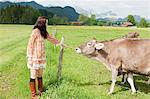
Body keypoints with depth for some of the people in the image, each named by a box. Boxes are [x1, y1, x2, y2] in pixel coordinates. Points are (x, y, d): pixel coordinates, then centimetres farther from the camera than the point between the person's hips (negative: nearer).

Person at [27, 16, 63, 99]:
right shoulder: (35, 31, -15)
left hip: (41, 57, 7)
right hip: (35, 57, -7)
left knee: (40, 76, 15)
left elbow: (51, 38, 24)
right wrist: (30, 59, -15)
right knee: (33, 77, 3)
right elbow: (30, 45, -15)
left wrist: (60, 43, 35)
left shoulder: (43, 32, 9)